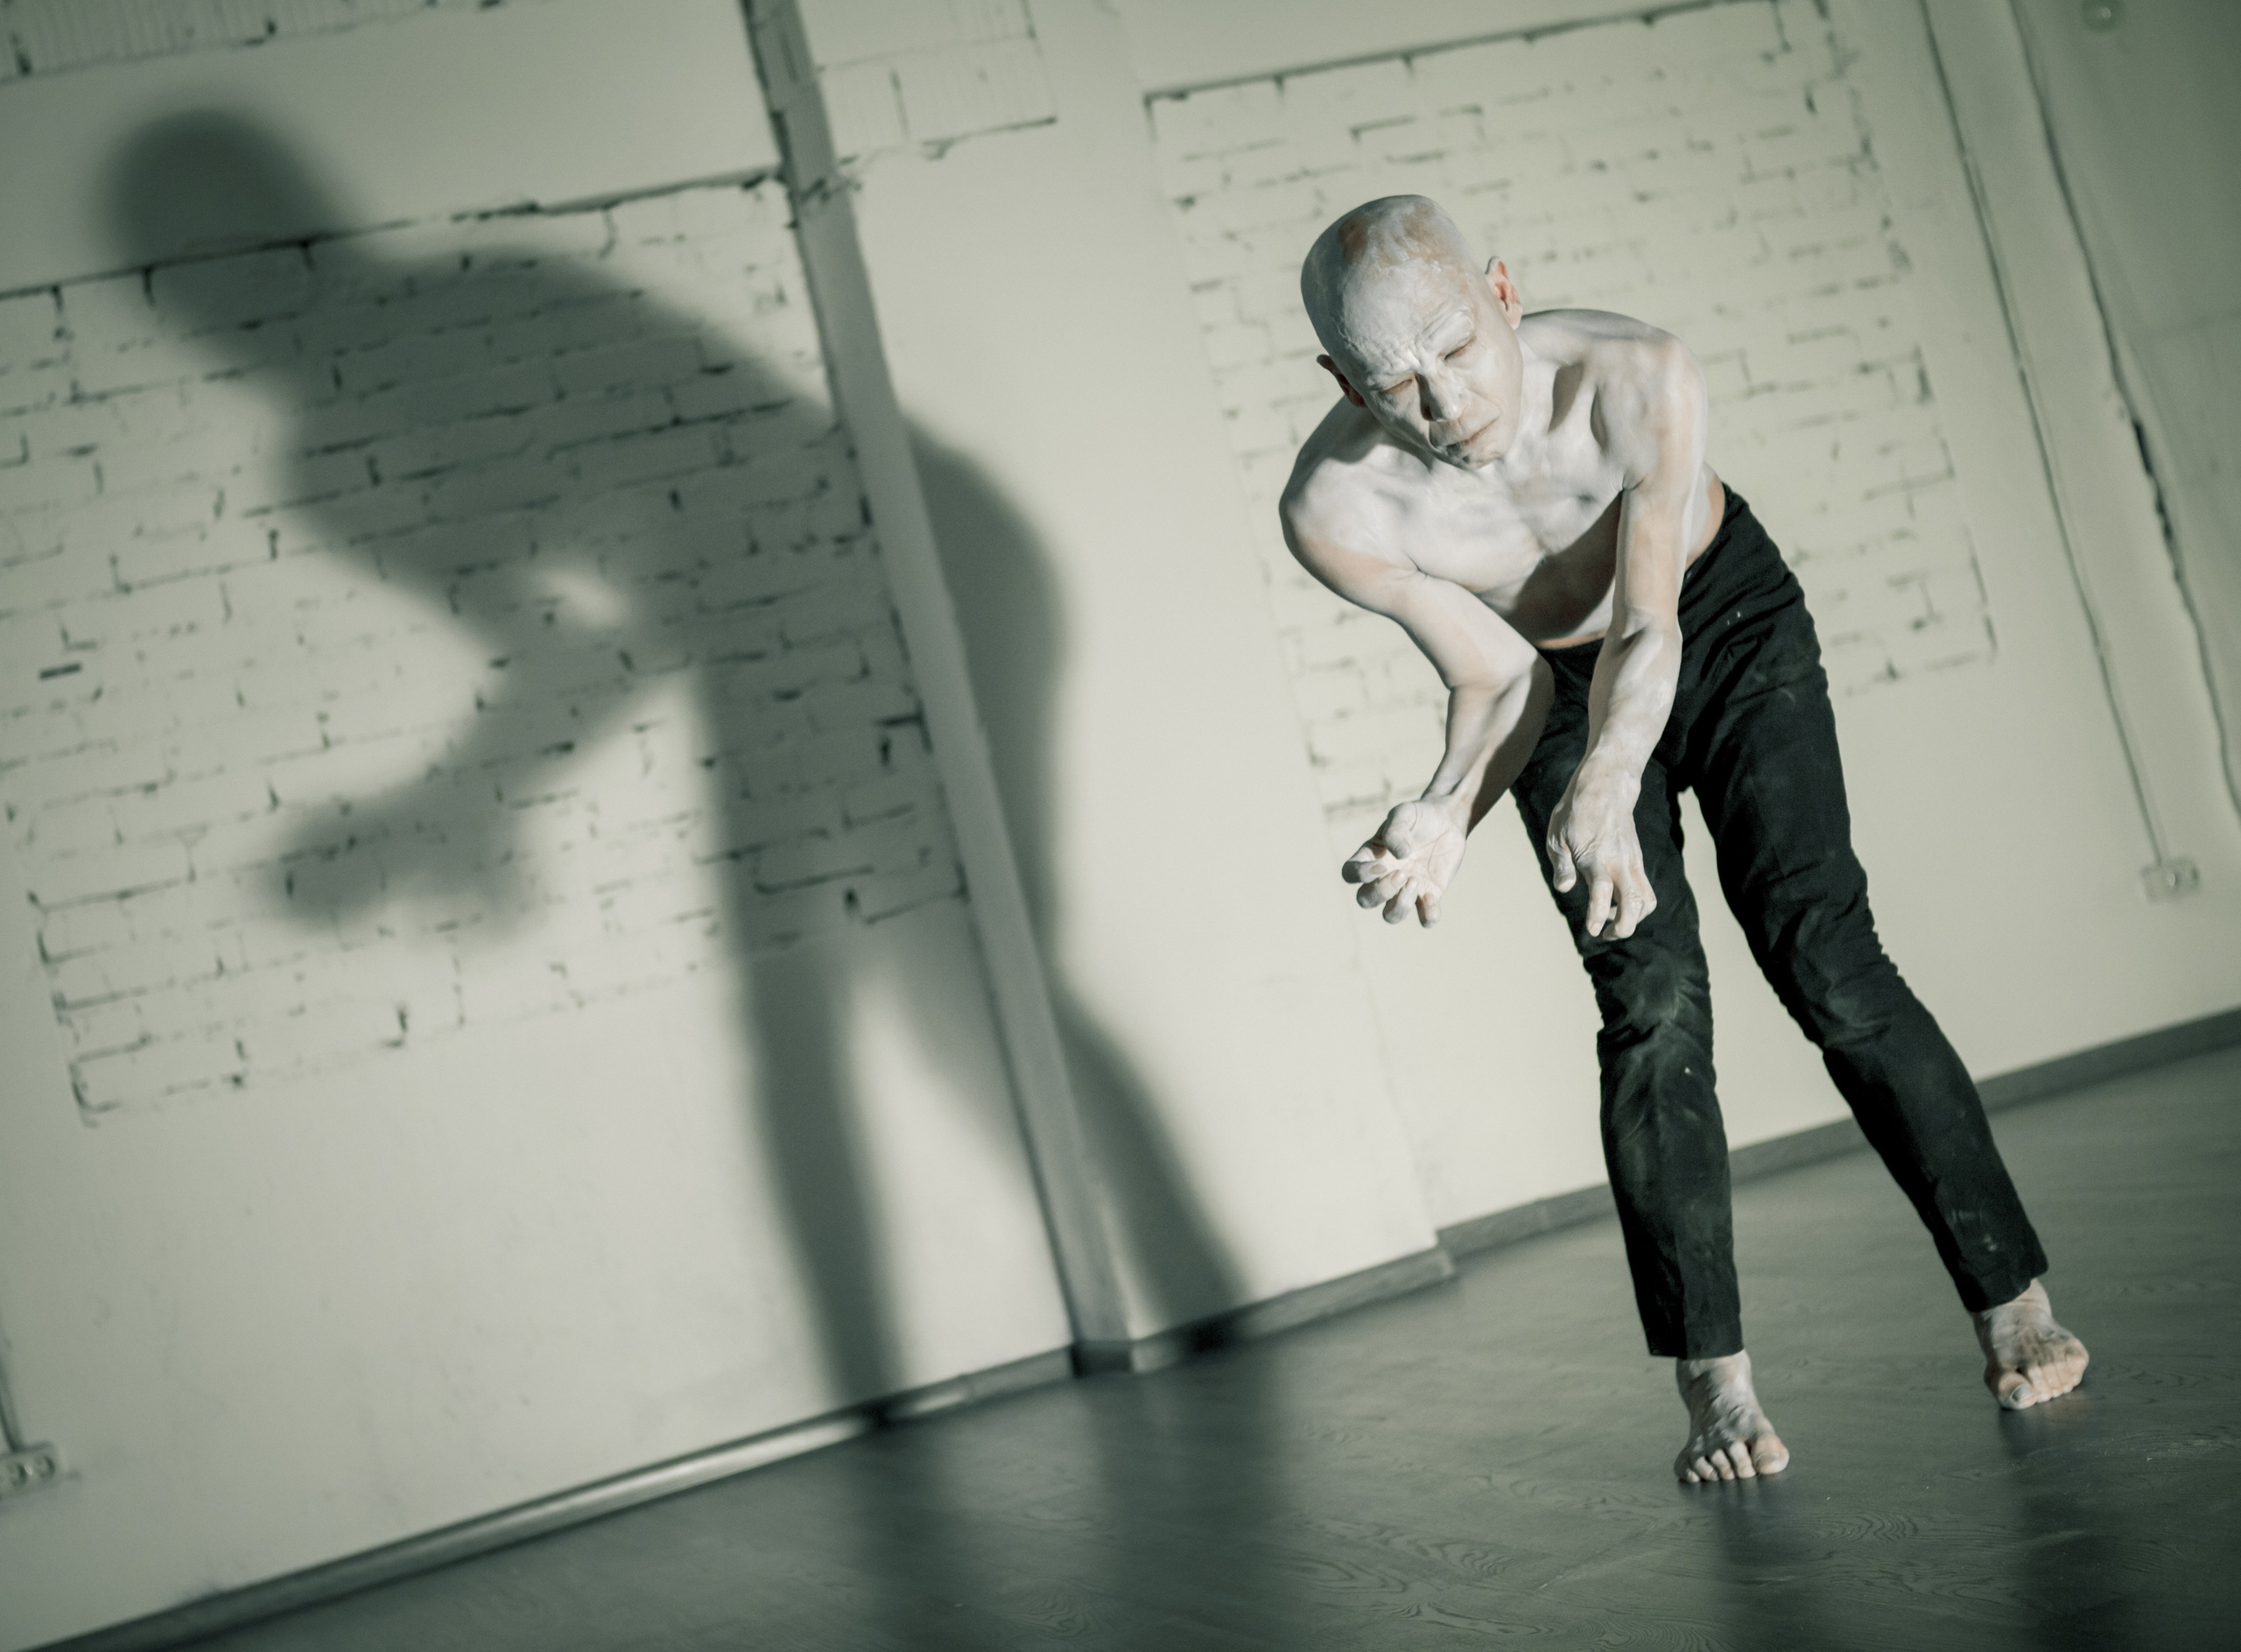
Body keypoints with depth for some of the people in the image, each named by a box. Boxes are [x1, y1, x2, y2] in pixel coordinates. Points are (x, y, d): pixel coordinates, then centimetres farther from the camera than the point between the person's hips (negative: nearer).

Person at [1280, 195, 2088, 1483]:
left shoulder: (1637, 377, -36)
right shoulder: (1335, 512, -31)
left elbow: (1645, 631, -31)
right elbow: (1497, 678, -19)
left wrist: (1606, 789, -50)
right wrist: (1449, 815, -37)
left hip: (1725, 613, -1)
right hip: (1558, 682, 1)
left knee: (1823, 953, -13)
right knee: (1652, 1004, -13)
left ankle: (2014, 1304, -5)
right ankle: (1715, 1387, -6)